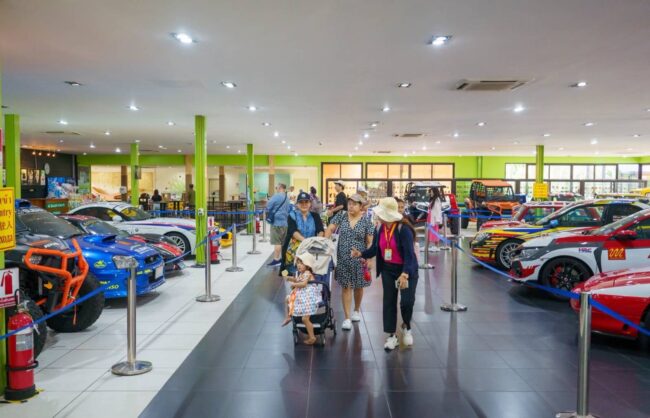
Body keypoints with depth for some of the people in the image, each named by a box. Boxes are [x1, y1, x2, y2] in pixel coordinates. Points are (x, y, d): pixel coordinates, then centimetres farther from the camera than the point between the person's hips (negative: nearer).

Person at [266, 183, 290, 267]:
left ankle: (276, 260, -8)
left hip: (277, 222, -8)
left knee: (277, 242, -7)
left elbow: (268, 206, -8)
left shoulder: (276, 196, -11)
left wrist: (269, 214, 9)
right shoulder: (287, 198, 13)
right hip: (285, 222, 8)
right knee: (283, 242, 14)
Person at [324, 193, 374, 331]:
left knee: (358, 286, 14)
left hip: (359, 259, -1)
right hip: (343, 258, 1)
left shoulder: (366, 220, -4)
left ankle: (357, 310, 38)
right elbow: (330, 229, 0)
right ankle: (347, 318, 7)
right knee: (346, 286, 2)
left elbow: (370, 242, -4)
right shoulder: (341, 215, 0)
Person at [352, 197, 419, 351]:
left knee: (407, 301, -10)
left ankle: (406, 327, 23)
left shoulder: (404, 229, -22)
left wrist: (405, 274, -36)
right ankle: (392, 336, 17)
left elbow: (409, 253, -26)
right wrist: (360, 254, -15)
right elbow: (375, 249, 3)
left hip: (406, 270, -5)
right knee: (389, 302, 5)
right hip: (388, 269, 6)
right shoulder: (381, 229, -2)